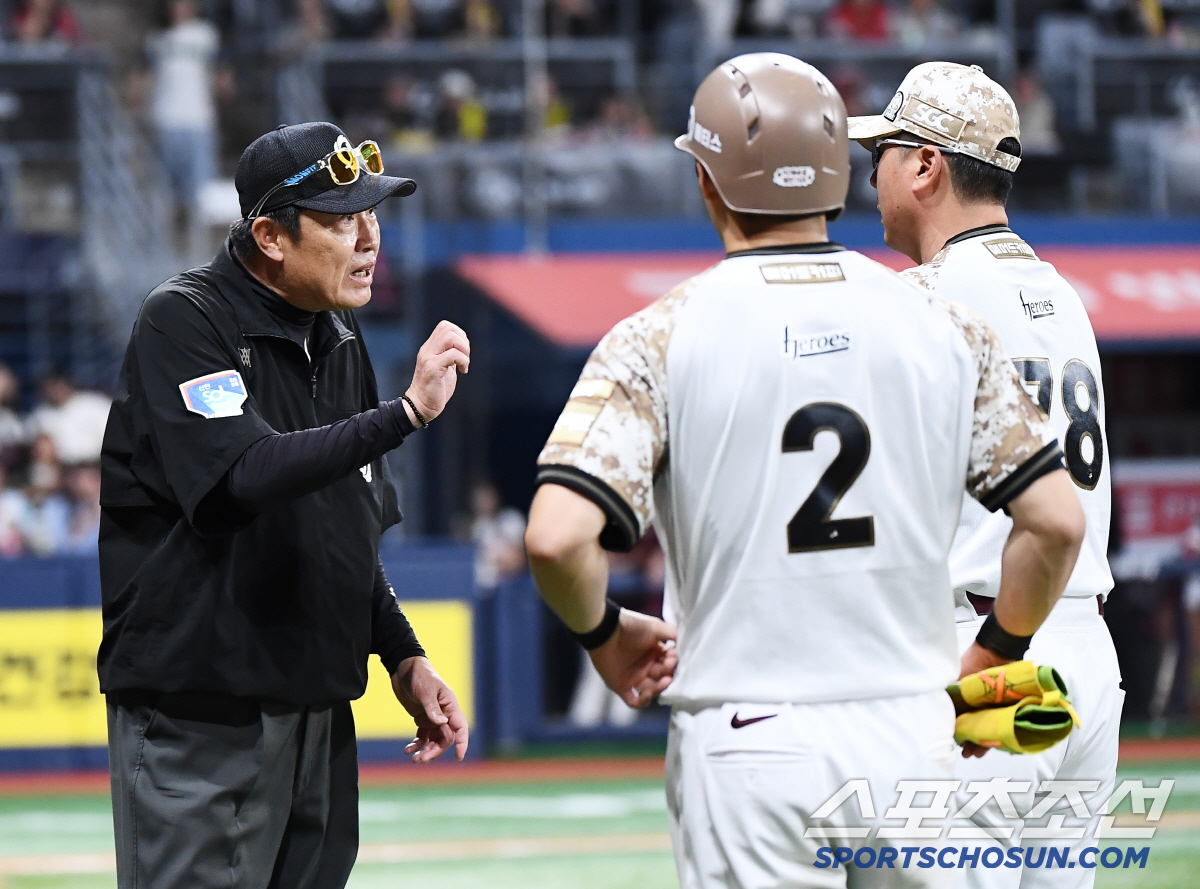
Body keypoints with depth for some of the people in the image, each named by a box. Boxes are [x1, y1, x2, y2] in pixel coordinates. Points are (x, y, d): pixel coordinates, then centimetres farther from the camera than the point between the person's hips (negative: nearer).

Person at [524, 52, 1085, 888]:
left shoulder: (659, 339, -6)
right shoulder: (944, 326, 3)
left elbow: (557, 536, -16)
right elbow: (1057, 522, 0)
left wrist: (604, 633, 4)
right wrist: (993, 656, 16)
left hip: (747, 745, -2)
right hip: (911, 735, 3)